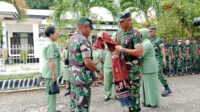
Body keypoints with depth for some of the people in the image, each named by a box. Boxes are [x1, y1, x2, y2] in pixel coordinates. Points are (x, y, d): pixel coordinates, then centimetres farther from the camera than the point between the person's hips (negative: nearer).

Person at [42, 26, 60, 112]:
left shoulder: (47, 43, 14)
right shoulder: (51, 44, -17)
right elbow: (50, 60, -21)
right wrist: (54, 73, -21)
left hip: (49, 71, 10)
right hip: (51, 72, -10)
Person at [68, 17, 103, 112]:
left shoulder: (72, 39, 11)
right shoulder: (83, 40, -18)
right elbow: (87, 62, -24)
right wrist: (98, 71, -9)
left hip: (73, 76, 9)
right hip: (82, 77, -9)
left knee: (75, 104, 17)